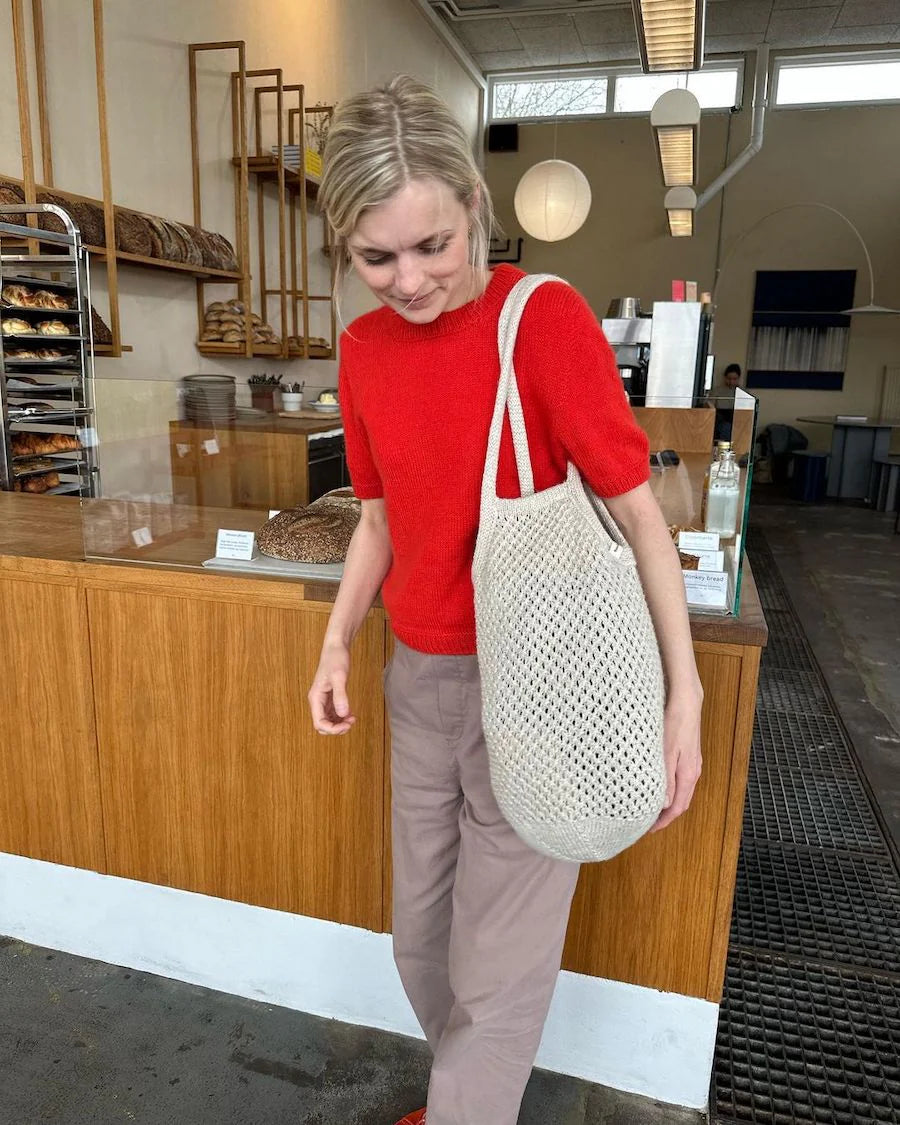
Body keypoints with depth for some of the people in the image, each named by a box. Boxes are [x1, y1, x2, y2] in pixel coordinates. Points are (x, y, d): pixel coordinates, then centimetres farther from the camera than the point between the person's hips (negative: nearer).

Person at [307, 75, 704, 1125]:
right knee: (421, 936, 22)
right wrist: (337, 643, 2)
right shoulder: (362, 349, 3)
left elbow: (636, 509, -12)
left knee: (500, 971, 7)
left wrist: (684, 693, -13)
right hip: (417, 679, 6)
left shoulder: (544, 316, -14)